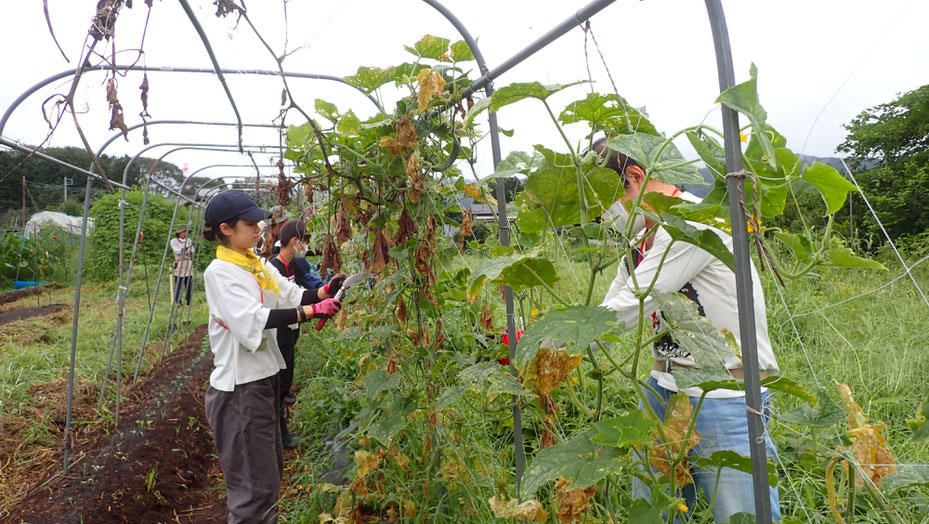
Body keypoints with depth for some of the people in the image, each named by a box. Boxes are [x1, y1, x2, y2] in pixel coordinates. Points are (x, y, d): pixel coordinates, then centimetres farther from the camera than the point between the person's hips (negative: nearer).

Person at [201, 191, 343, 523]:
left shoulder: (257, 265, 10)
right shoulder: (220, 271, -14)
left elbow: (292, 295, 6)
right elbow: (252, 320, -27)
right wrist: (311, 312, -30)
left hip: (264, 377, 9)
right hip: (239, 387, -9)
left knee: (271, 469, 21)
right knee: (255, 483, 0)